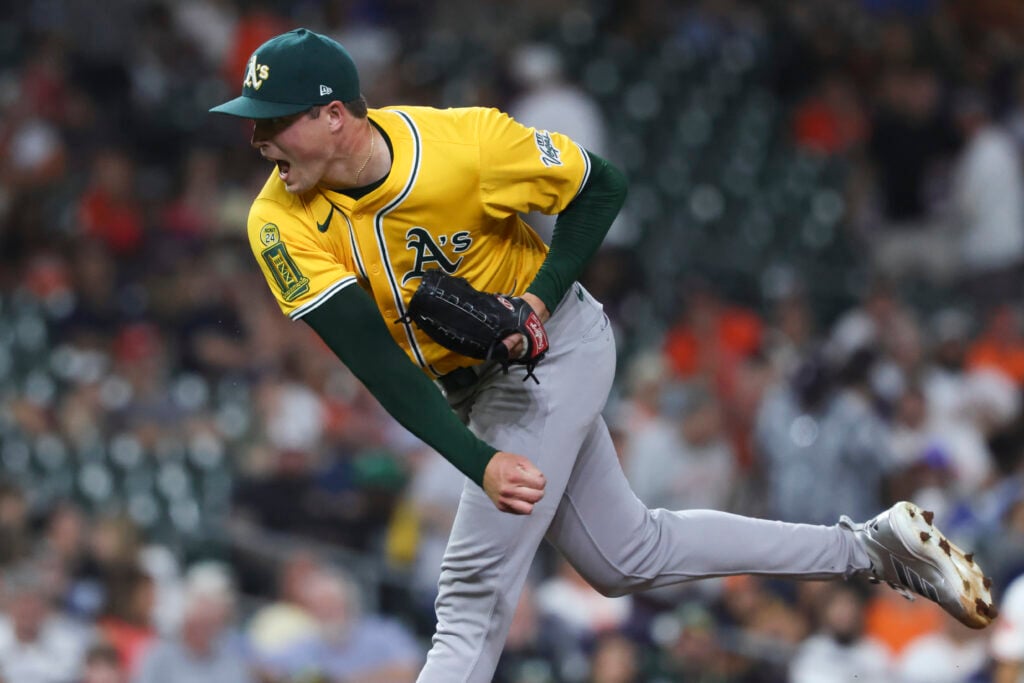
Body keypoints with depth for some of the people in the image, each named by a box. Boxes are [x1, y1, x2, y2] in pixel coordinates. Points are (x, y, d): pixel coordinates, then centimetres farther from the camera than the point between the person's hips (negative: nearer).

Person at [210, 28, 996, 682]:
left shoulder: (462, 143, -28)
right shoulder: (283, 225, -20)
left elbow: (602, 186, -11)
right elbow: (377, 366, -26)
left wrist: (541, 296, -25)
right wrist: (480, 463, -38)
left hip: (553, 351, -5)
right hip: (471, 386, 5)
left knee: (475, 584, -14)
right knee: (630, 557, 16)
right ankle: (870, 547, 29)